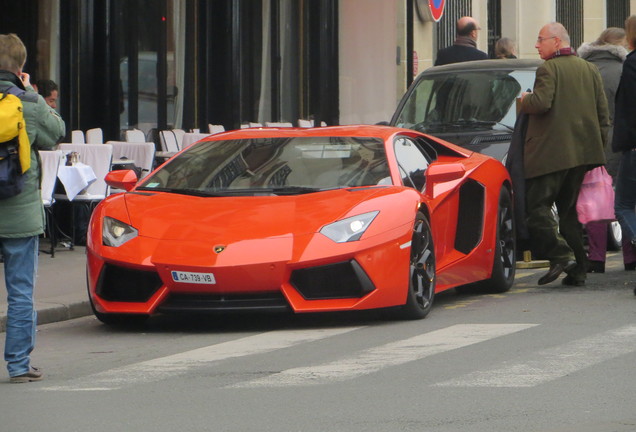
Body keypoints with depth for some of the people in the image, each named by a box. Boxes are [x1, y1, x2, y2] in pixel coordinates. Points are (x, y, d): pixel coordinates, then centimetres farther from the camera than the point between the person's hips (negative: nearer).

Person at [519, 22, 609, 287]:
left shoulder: (548, 69, -8)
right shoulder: (590, 70, 13)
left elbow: (541, 103, -21)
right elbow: (603, 113, 13)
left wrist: (523, 100, 0)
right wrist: (599, 146, 18)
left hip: (550, 153, -7)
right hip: (584, 152, 7)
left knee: (536, 206, -2)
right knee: (570, 209, 12)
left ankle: (560, 254, -18)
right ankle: (577, 269, 7)